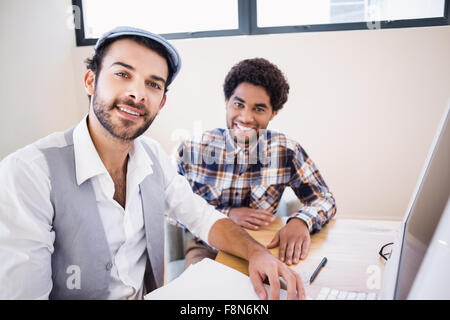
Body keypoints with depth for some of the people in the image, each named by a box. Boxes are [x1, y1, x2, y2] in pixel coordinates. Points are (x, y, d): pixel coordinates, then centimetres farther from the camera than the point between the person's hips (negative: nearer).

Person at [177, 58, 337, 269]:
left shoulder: (286, 151, -6)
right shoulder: (192, 150, -8)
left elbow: (323, 198, -1)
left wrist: (300, 221, -24)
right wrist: (228, 214, -15)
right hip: (207, 248, -2)